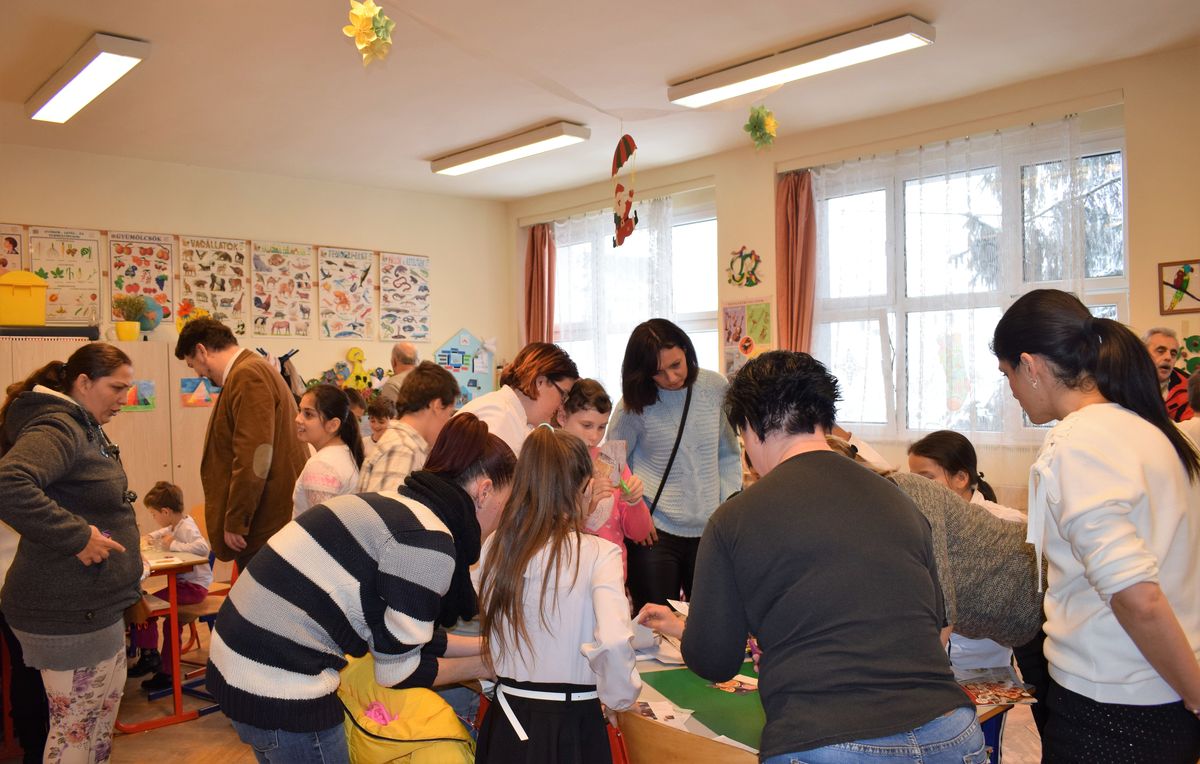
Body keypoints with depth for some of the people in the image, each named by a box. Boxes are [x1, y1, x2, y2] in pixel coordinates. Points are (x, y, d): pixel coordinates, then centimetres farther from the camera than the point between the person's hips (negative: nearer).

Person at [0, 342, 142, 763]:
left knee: (106, 705, 23)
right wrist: (75, 536, -32)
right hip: (67, 610, -10)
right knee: (75, 727, 4)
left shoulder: (85, 428, 12)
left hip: (94, 603, 10)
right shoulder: (57, 428, -21)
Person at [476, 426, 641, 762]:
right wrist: (620, 697, -9)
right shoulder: (599, 554, -16)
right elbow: (613, 643, -25)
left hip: (505, 722, 3)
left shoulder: (495, 546, -4)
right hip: (571, 726, -3)